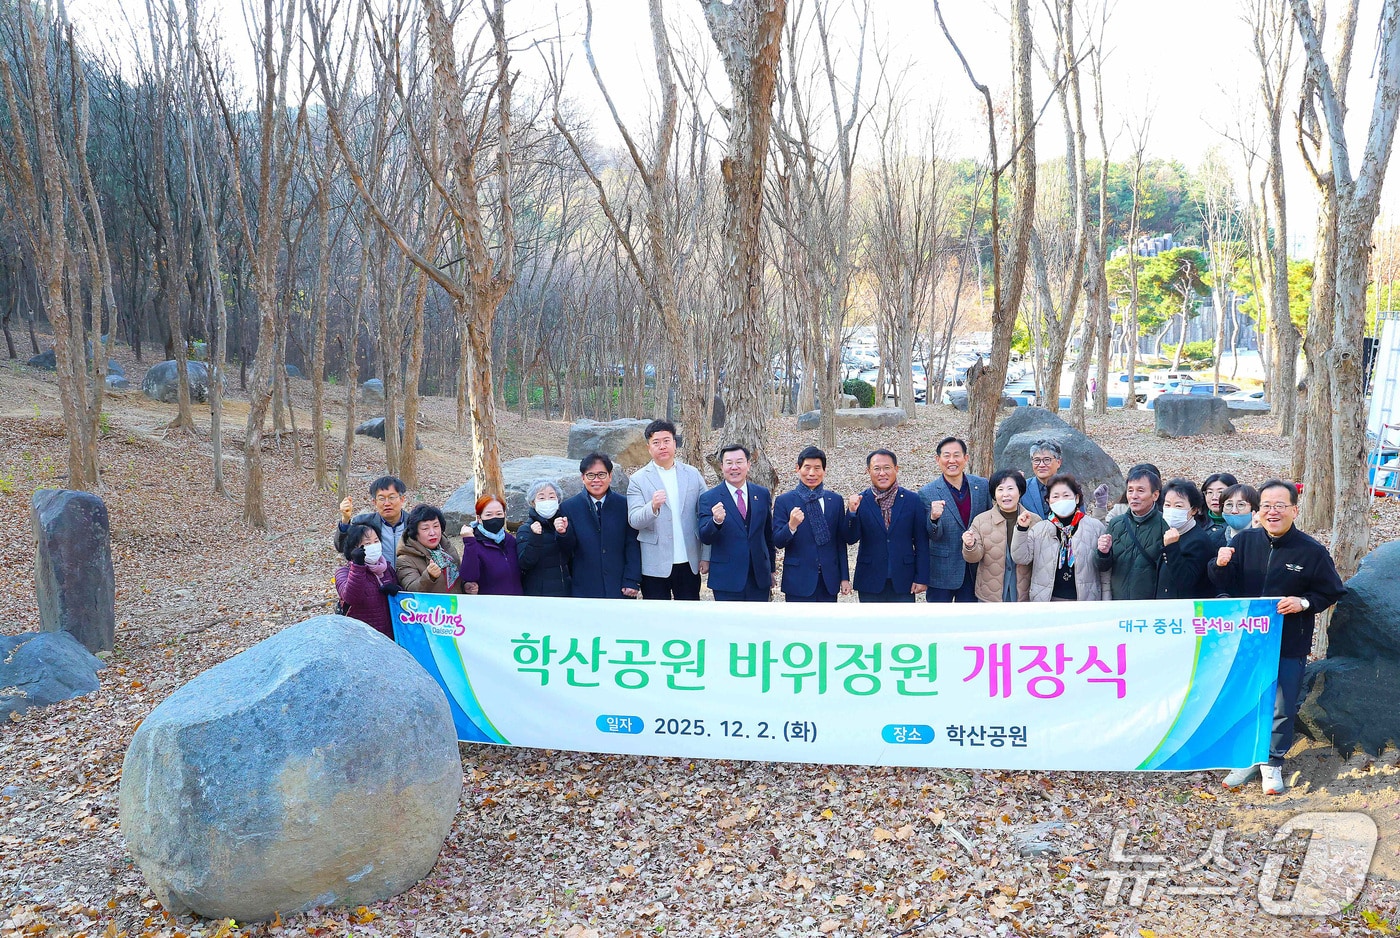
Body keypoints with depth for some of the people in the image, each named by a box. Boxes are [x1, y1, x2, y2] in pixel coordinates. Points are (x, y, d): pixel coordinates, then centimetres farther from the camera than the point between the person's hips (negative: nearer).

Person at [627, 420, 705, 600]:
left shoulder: (693, 474, 7)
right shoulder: (638, 479, 0)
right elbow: (634, 521, -9)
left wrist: (706, 556, 4)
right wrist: (653, 506, -30)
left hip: (689, 563, 2)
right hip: (655, 565, -2)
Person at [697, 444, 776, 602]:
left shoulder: (762, 494, 8)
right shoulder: (709, 498, -3)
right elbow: (705, 539, -11)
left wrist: (771, 569, 18)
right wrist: (716, 521, -31)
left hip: (760, 578, 3)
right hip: (727, 581, -3)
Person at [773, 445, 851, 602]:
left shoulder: (835, 500, 9)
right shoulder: (784, 501, 0)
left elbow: (841, 542, 11)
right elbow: (777, 542, -4)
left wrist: (845, 577, 9)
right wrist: (791, 526, -23)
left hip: (829, 581, 3)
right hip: (799, 580, -3)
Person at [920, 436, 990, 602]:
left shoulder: (983, 486, 1)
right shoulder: (927, 493, -8)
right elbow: (933, 536, -10)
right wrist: (933, 518, -32)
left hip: (974, 570, 3)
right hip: (942, 573, -2)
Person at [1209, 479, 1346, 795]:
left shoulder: (1312, 552, -8)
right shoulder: (1244, 541, -2)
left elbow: (1331, 593, 1)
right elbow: (1226, 586, 3)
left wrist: (1304, 602, -17)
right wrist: (1221, 565, -18)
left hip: (1289, 646, -2)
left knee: (1281, 707, 6)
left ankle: (1272, 762, 25)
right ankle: (1247, 758, 28)